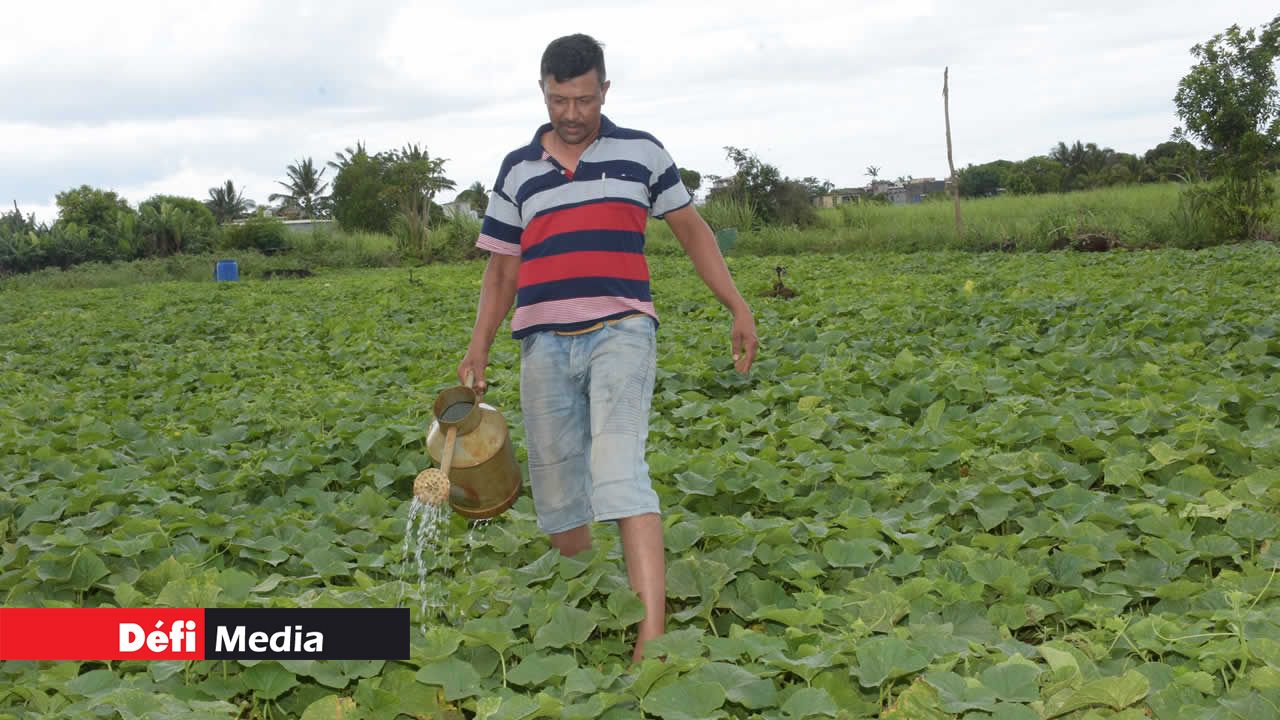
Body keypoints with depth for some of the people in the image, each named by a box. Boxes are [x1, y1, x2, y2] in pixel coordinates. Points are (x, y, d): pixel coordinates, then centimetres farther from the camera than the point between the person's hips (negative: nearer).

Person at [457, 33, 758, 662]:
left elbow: (693, 231, 14)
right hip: (544, 344, 4)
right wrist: (479, 346, 2)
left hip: (619, 332, -3)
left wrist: (739, 309, 8)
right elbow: (501, 268, 15)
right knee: (558, 492, 7)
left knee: (619, 474, -20)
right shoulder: (516, 170, 13)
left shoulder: (640, 152, 7)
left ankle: (653, 636, -26)